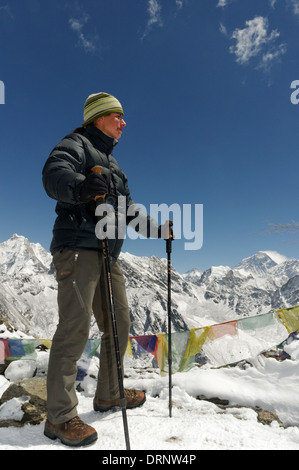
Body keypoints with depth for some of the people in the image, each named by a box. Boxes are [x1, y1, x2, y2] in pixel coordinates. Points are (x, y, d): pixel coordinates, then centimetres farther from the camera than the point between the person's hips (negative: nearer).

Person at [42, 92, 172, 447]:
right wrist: (81, 185, -40)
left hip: (107, 254, 9)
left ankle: (108, 395, 26)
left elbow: (128, 211, 30)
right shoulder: (76, 144, 3)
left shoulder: (111, 163, 28)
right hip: (77, 247, -9)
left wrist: (159, 230, 26)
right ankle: (60, 417, 2)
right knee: (75, 327, -11)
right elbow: (53, 173, -19)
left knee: (119, 324, 10)